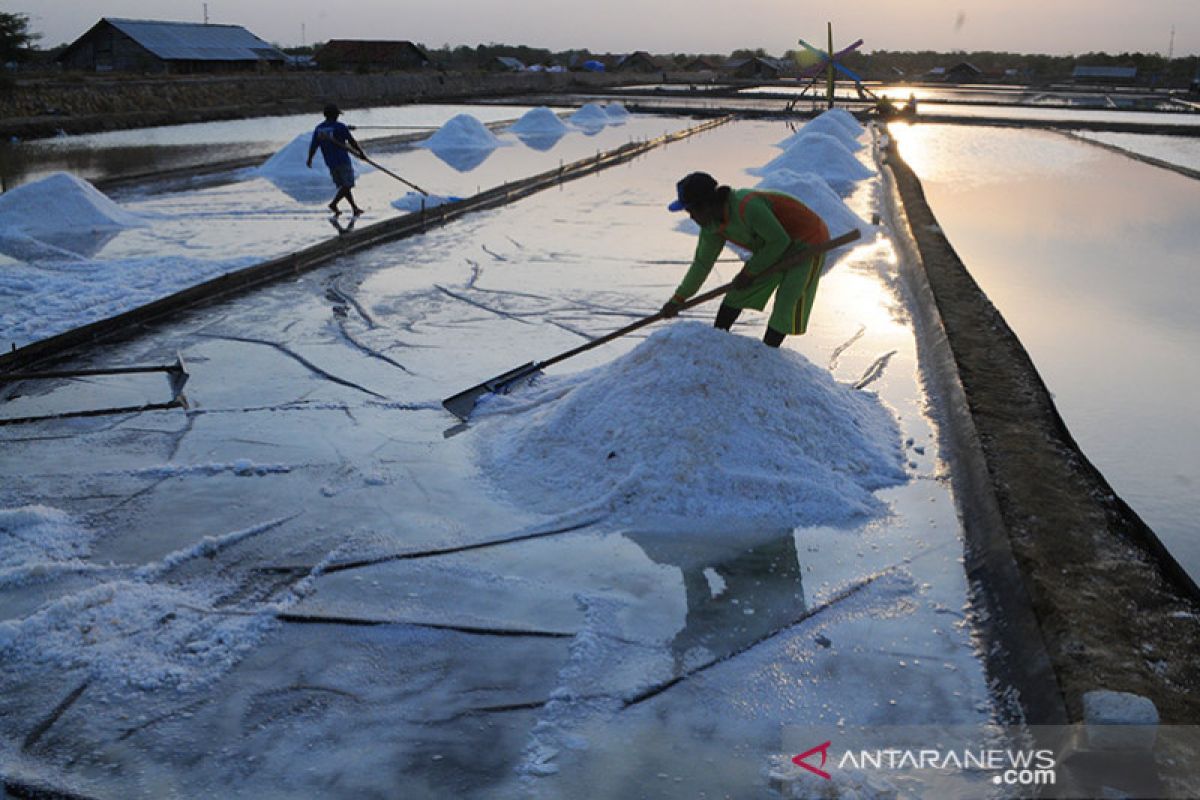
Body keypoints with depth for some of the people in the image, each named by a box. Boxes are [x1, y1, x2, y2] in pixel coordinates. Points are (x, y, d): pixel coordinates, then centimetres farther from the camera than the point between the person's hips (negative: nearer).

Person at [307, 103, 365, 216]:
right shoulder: (340, 127, -10)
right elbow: (352, 142, -8)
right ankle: (334, 203, -17)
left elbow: (313, 146, 7)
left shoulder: (319, 129, 5)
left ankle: (355, 208, 16)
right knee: (347, 185, -2)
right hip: (343, 160, -6)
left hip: (330, 162, 6)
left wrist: (309, 160, 20)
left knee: (343, 186, 14)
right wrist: (361, 153, 5)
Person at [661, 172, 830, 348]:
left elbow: (779, 241, -28)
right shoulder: (712, 225, -9)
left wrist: (749, 272, -20)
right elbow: (702, 263, 4)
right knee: (738, 292, 6)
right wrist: (678, 299, 4)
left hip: (808, 242, -8)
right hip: (776, 247, 8)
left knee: (787, 303, -13)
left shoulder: (748, 207, -37)